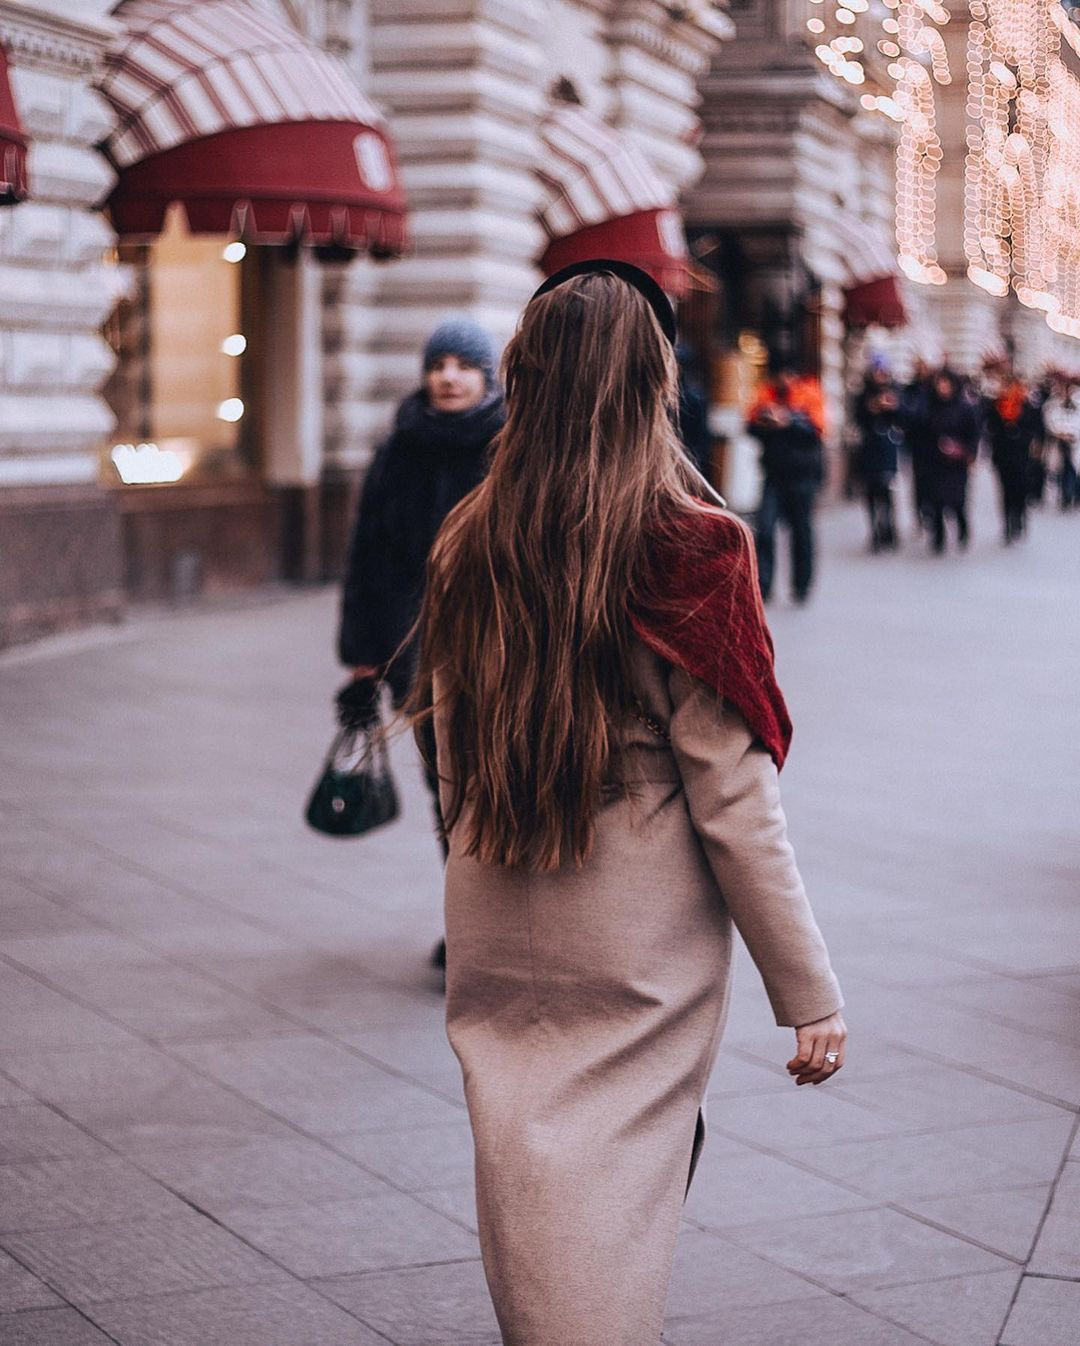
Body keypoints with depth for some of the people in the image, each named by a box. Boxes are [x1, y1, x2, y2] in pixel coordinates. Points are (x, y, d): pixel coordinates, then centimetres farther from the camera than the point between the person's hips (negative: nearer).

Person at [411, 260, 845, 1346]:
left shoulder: (466, 551, 1)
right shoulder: (688, 554, -13)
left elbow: (453, 775, 10)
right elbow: (735, 801, -13)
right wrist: (808, 990, -6)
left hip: (494, 935, 4)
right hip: (642, 948, -4)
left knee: (526, 1185, 13)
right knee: (628, 1186, 8)